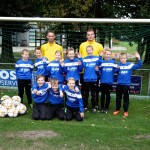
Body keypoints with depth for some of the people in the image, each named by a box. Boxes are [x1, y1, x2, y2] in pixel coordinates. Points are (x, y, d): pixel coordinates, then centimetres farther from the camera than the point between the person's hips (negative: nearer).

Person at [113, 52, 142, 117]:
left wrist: (139, 58, -21)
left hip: (126, 85, -1)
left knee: (126, 98, 7)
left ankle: (126, 111, 17)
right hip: (119, 84, 2)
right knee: (118, 98, 13)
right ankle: (117, 109, 27)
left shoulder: (130, 65, -4)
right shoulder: (118, 65, -1)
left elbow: (139, 66, -9)